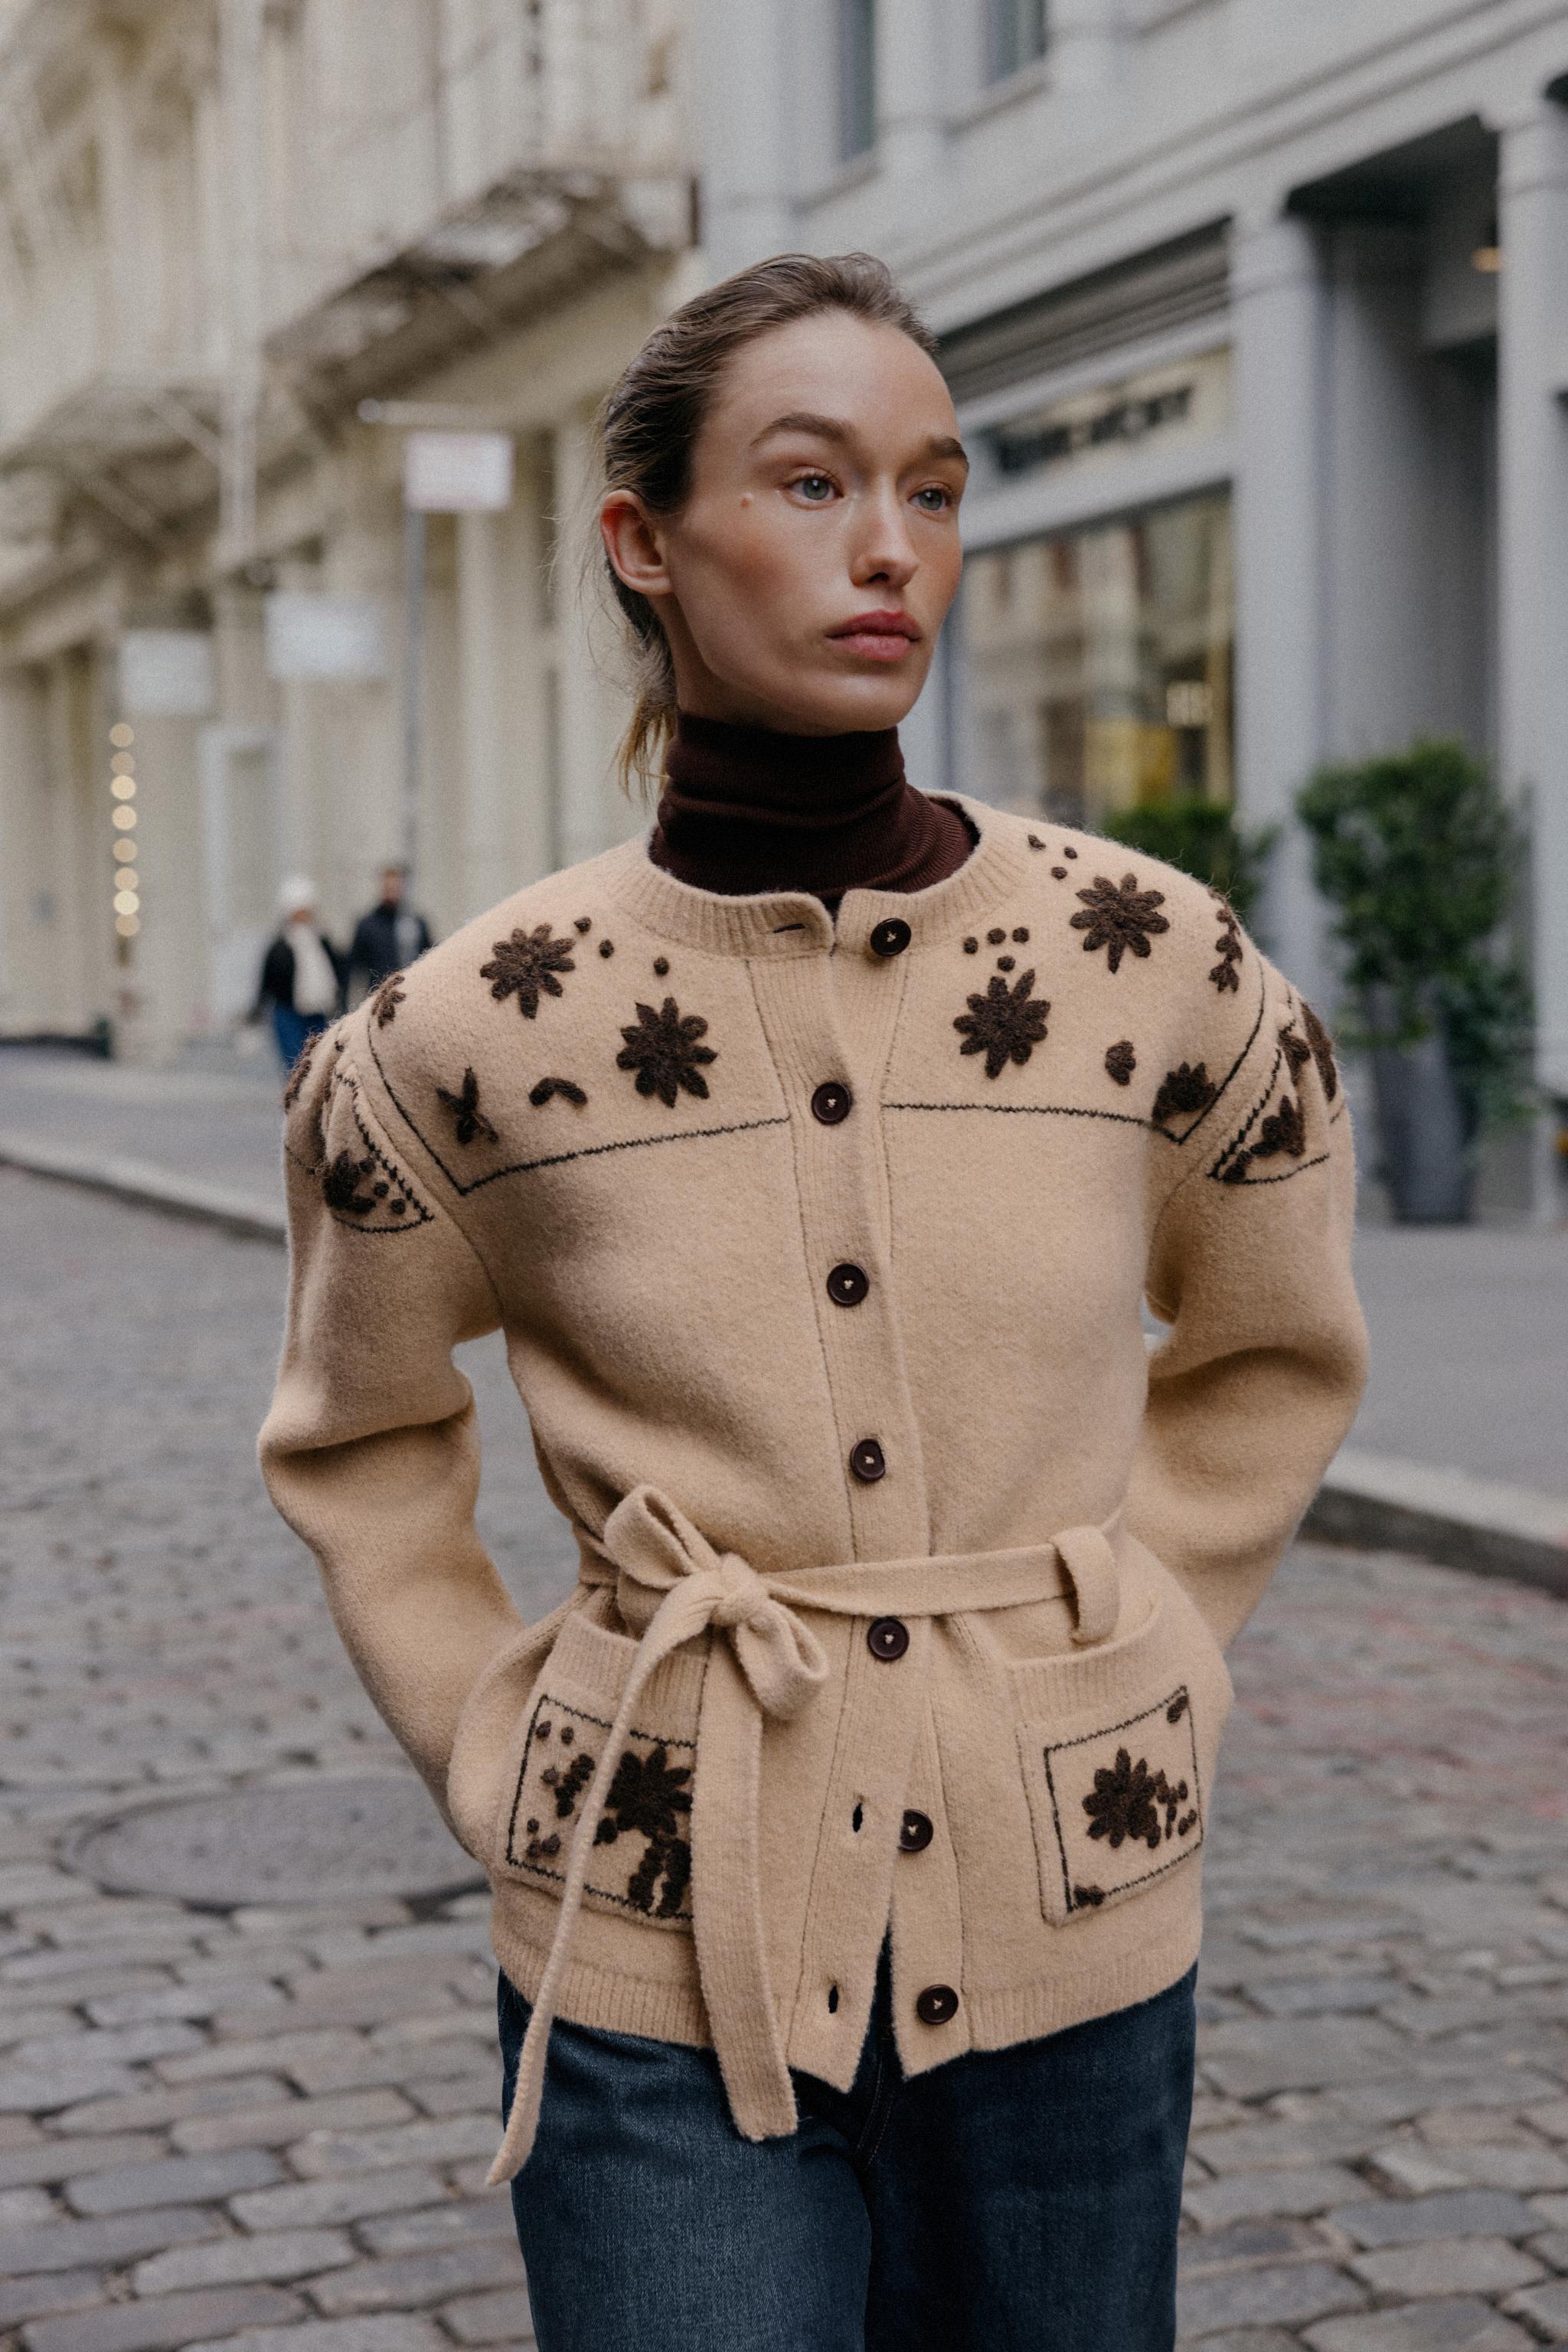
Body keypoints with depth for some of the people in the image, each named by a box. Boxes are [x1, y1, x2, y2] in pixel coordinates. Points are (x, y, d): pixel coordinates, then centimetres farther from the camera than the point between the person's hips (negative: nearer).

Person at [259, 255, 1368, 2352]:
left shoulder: (1160, 975, -6)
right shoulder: (476, 1036, -8)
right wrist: (509, 1766, 3)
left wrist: (1107, 1679, 8)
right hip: (665, 1962, -1)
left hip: (1070, 1942, 2)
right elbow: (358, 1444, 11)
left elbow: (1275, 1358, 13)